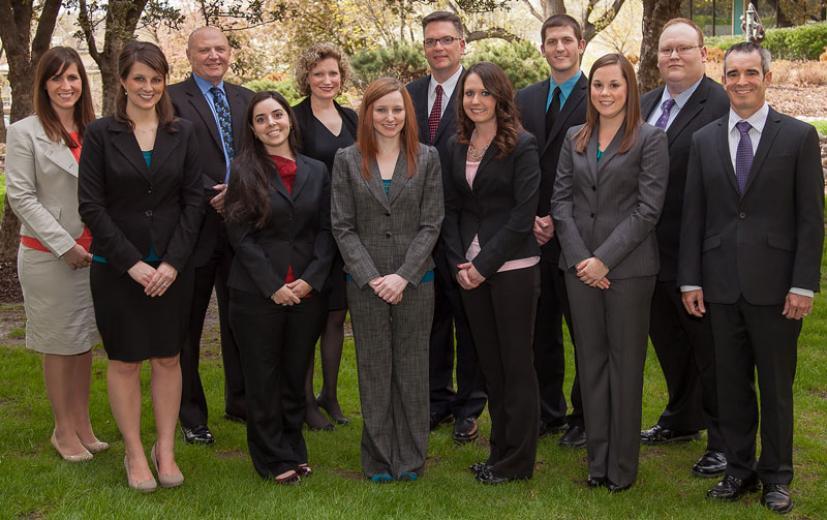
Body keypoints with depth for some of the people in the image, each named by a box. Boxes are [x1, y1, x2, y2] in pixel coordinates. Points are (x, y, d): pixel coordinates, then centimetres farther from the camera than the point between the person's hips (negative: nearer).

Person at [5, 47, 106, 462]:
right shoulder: (25, 133, -6)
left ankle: (83, 424, 24)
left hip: (92, 251, 4)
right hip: (47, 254, -4)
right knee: (58, 343, 6)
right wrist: (65, 245, -13)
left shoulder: (94, 131, 6)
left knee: (85, 339, 12)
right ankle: (63, 430, 19)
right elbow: (21, 197, -9)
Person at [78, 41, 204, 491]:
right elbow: (91, 205, -6)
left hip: (172, 266, 2)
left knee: (168, 357, 8)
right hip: (116, 267, -2)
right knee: (125, 361, 5)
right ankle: (134, 454, 17)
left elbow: (193, 201, 2)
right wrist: (132, 263, -12)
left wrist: (173, 262, -8)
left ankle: (165, 450, 19)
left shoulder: (182, 133, 4)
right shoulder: (100, 134, -3)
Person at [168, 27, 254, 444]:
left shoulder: (245, 99, 13)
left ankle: (240, 401, 27)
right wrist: (213, 195, -16)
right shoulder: (172, 98, -4)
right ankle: (190, 414, 17)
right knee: (187, 323, 5)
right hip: (195, 225, -5)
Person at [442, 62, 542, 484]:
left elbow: (523, 215, -13)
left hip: (512, 267, -5)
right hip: (470, 269, 5)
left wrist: (484, 265, -13)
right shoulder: (456, 146, 9)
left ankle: (517, 460, 13)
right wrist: (459, 262, -2)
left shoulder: (522, 145, -8)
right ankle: (500, 449, 22)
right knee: (489, 361, 11)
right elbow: (450, 208, 11)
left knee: (516, 362, 2)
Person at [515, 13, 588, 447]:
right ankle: (548, 412, 24)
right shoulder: (525, 98, 12)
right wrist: (529, 216, -1)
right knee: (541, 329, 12)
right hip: (534, 232, 5)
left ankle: (584, 417, 16)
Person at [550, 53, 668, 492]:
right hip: (580, 266, 4)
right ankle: (597, 458, 19)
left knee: (625, 361, 3)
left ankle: (623, 464, 13)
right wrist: (579, 258, -7)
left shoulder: (650, 140, -3)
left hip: (628, 267, -4)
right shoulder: (574, 139, 10)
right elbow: (561, 200, 6)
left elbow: (648, 208, -10)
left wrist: (604, 258, -14)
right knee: (590, 359, 9)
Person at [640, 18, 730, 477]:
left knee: (711, 349, 5)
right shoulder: (645, 105, 10)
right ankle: (682, 419, 42)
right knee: (668, 342, 22)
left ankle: (724, 441, 19)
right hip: (653, 251, 8)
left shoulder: (724, 106, -15)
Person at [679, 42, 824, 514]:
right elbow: (693, 215, 8)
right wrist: (690, 279, 3)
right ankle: (740, 469, 24)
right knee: (731, 382, 10)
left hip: (774, 282, -3)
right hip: (722, 283, 3)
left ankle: (776, 477, 21)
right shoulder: (704, 140, 8)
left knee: (776, 384, 7)